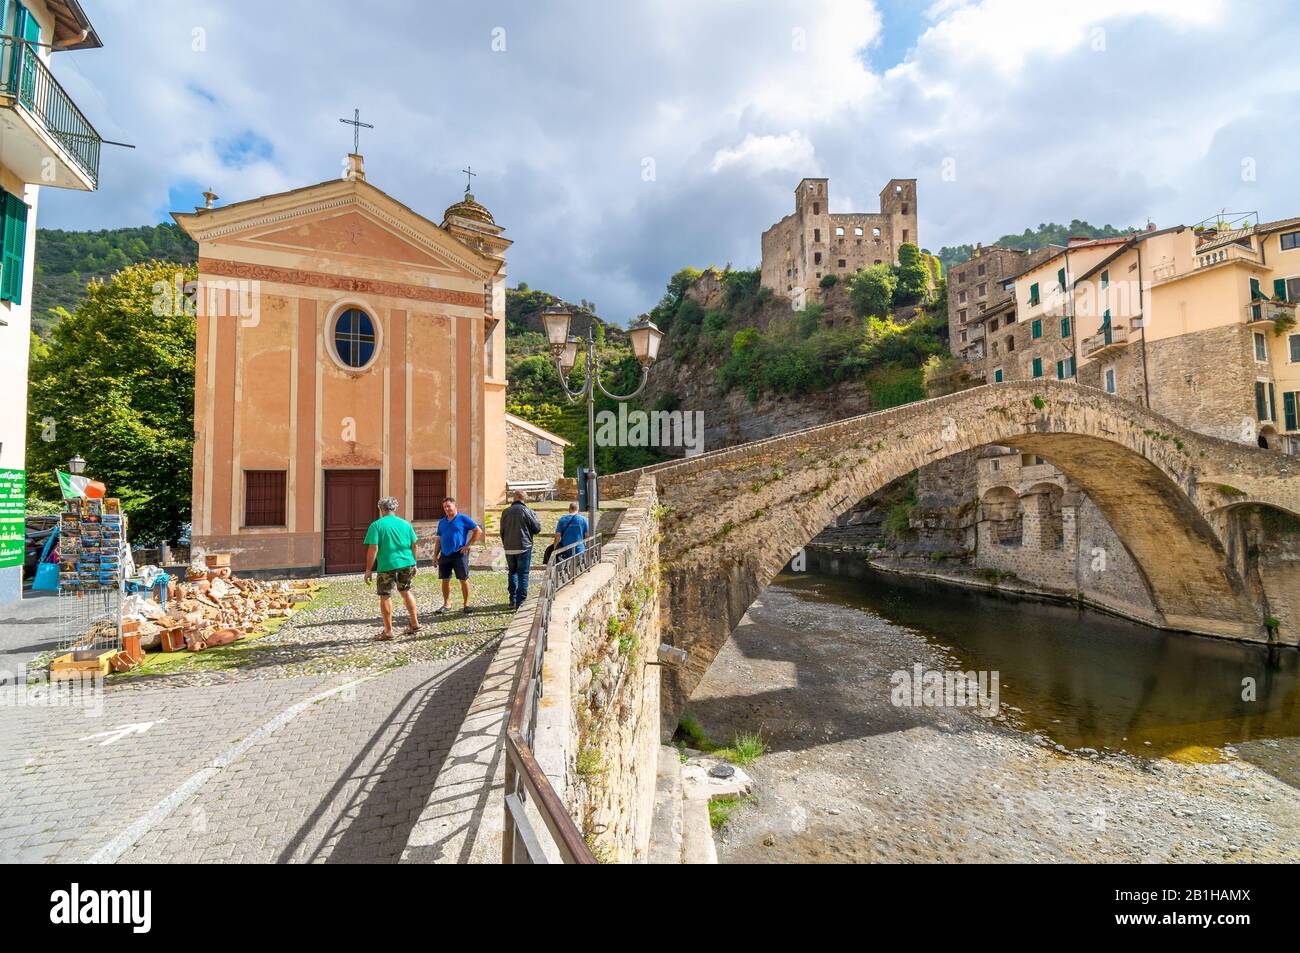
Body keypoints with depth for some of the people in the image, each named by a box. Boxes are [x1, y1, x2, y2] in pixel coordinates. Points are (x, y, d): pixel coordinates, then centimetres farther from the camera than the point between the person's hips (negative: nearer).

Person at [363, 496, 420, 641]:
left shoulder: (376, 525, -6)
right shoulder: (406, 524, 7)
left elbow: (373, 549, -11)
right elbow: (413, 546, 10)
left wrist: (368, 570, -6)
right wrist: (413, 563, 22)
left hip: (387, 565, -4)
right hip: (407, 563, 5)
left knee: (385, 596, 7)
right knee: (406, 591, 21)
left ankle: (388, 631, 11)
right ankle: (414, 623, 23)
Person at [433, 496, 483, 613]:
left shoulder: (463, 518, -3)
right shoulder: (442, 522, 14)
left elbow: (478, 531, -5)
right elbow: (438, 539, 18)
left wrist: (468, 545, -9)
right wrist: (435, 555, 11)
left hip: (459, 554, -5)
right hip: (444, 555, 5)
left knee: (464, 579, 0)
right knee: (445, 580, 8)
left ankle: (466, 605, 9)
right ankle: (447, 604, 19)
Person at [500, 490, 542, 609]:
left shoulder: (505, 512, 5)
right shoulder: (527, 511, -9)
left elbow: (502, 531, 11)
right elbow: (537, 528, -4)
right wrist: (536, 518, 14)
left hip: (509, 549, 4)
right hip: (524, 547, -4)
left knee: (512, 572, 18)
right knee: (523, 574, 1)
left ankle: (512, 600, 18)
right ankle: (520, 602, -1)